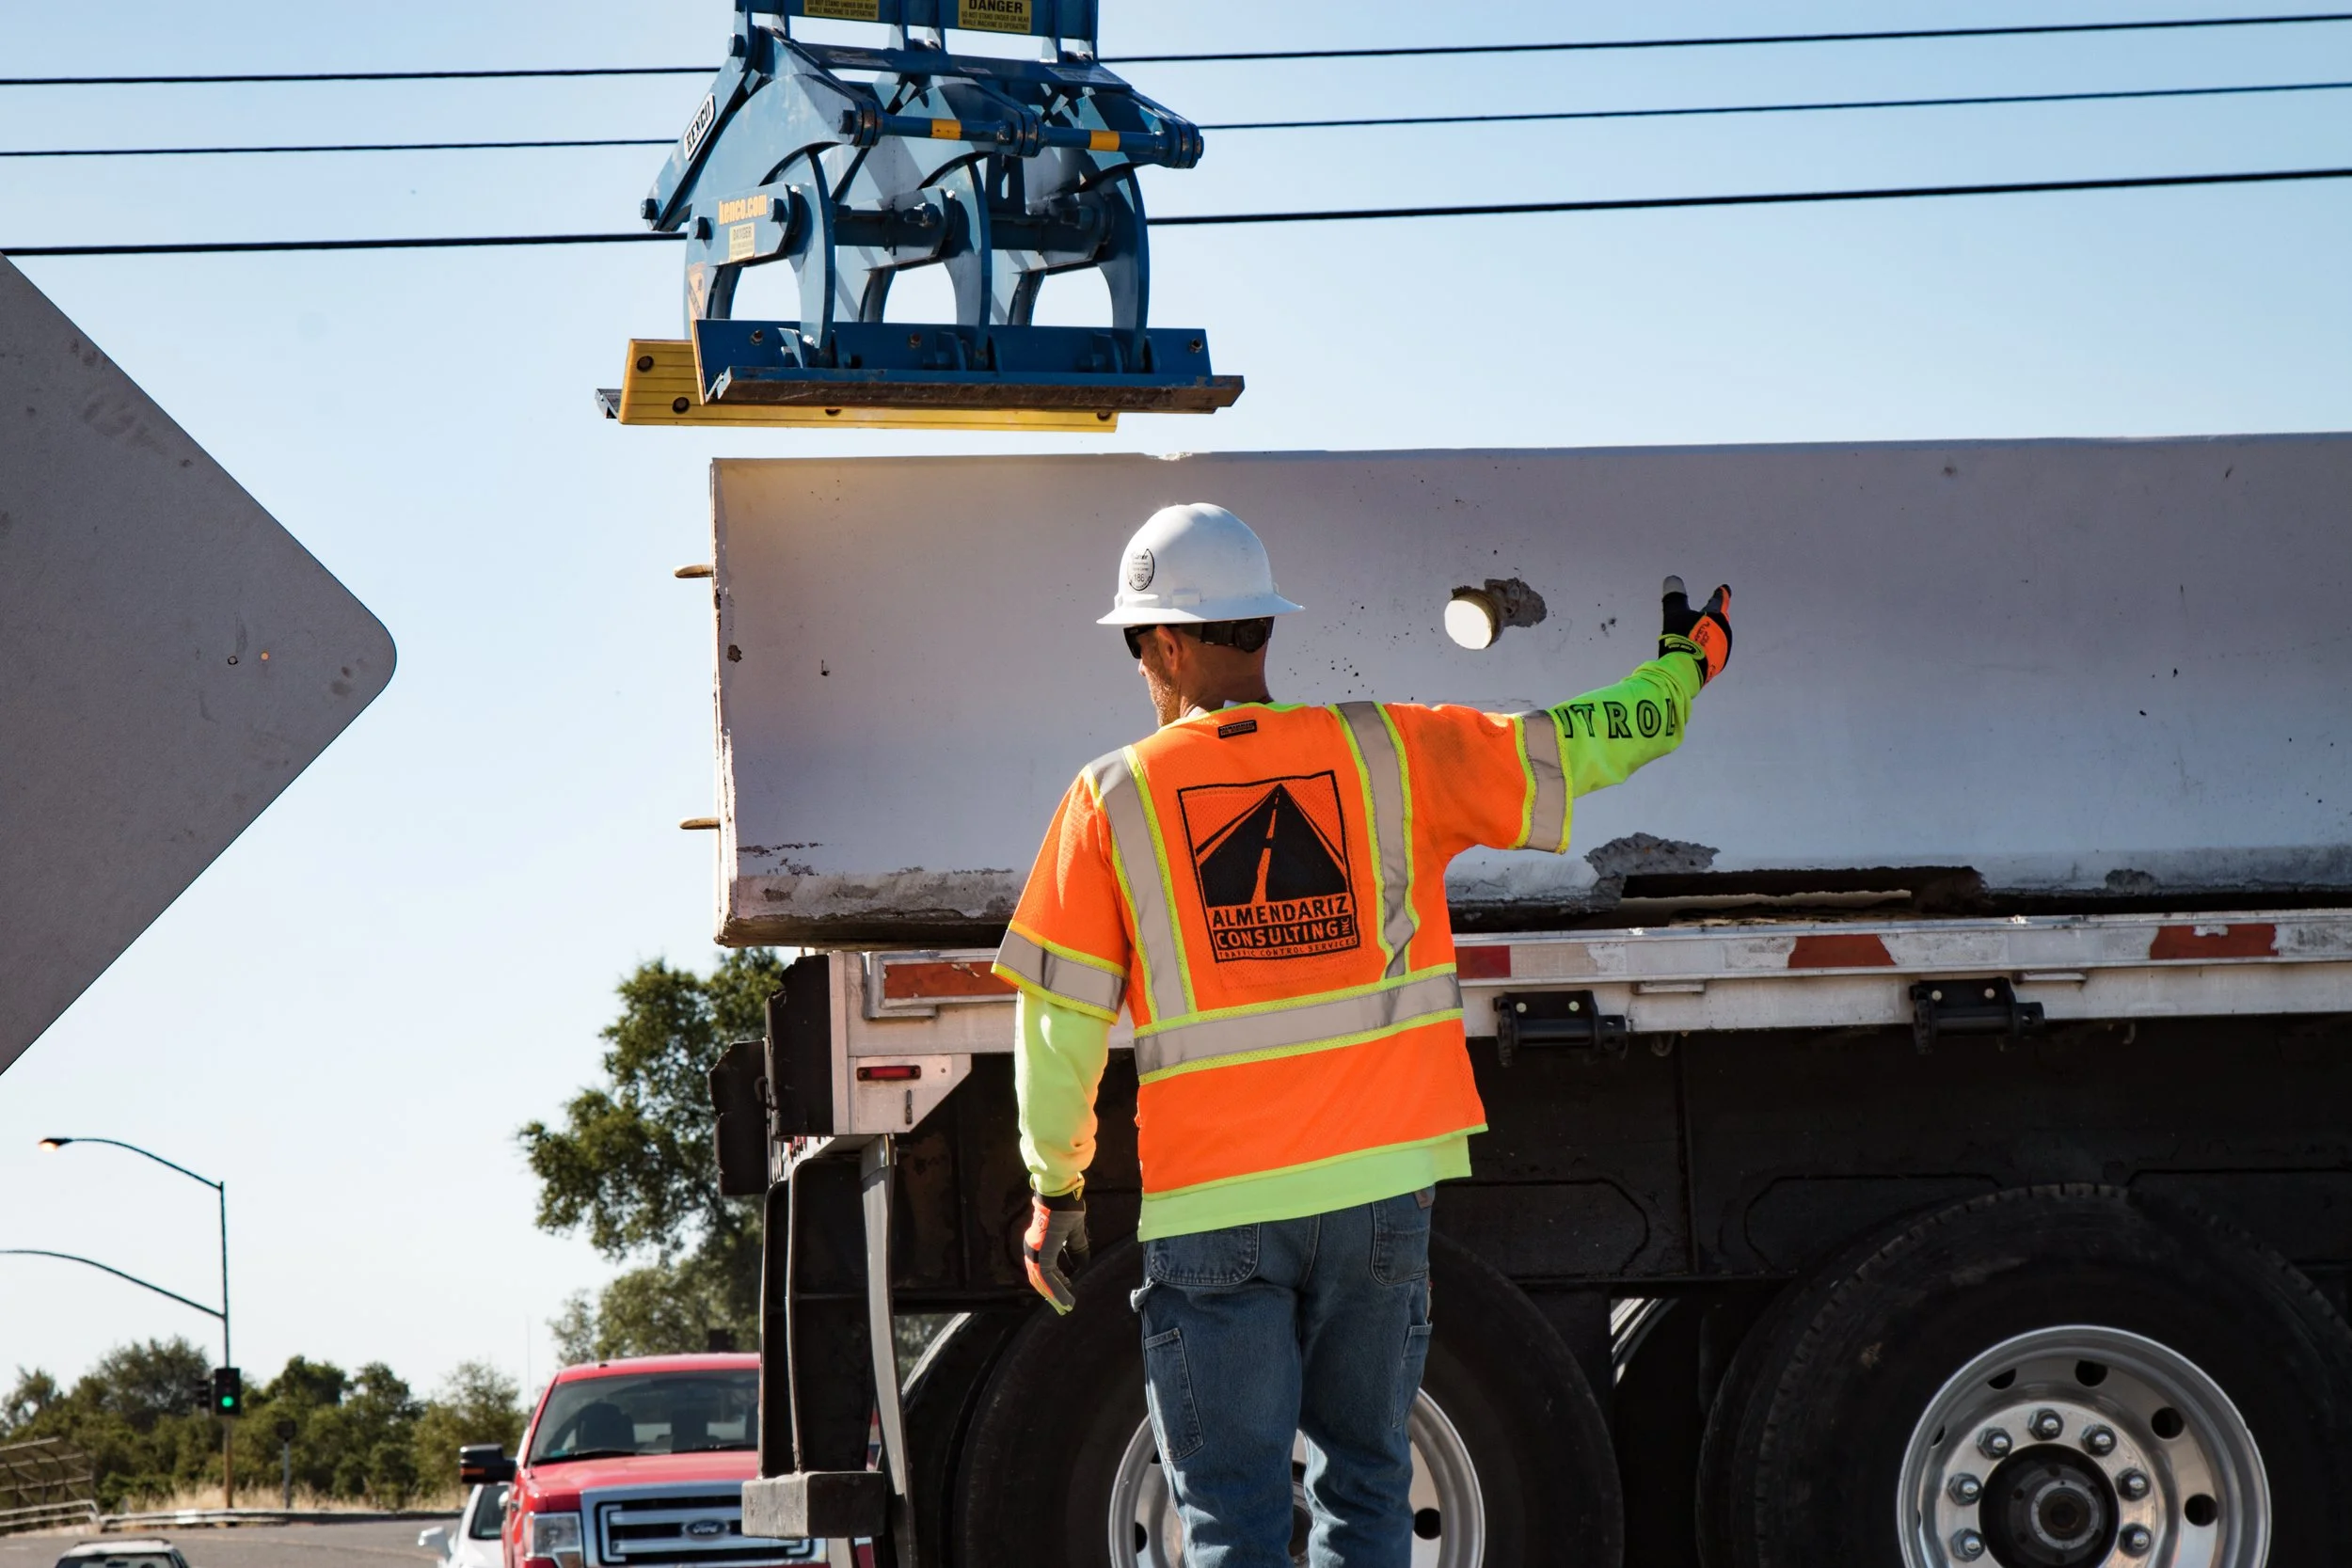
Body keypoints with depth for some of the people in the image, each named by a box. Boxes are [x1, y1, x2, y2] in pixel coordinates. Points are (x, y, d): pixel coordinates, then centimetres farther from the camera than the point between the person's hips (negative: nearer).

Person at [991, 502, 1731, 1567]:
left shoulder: (1114, 799, -3)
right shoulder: (1386, 752, 1)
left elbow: (1059, 1022, -1)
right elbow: (1571, 747, 10)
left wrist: (1056, 1188, 11)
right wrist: (1687, 664, 29)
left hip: (1213, 1202, -2)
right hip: (1378, 1187, 2)